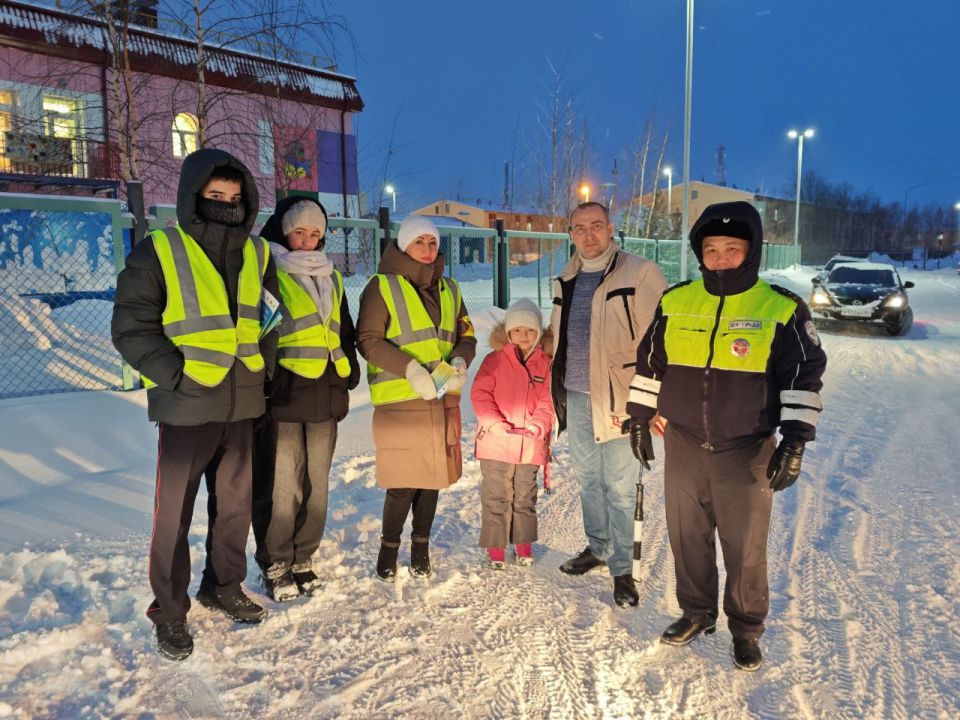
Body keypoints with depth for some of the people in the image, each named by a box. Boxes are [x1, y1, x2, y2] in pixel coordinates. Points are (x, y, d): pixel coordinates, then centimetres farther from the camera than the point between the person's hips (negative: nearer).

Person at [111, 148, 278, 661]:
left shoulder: (256, 254, 8)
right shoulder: (157, 253, -7)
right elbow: (131, 329, -7)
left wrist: (264, 362, 5)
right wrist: (177, 374, -16)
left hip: (242, 407, 5)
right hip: (186, 408, -4)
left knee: (235, 504, 16)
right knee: (175, 513, 6)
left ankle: (224, 586, 36)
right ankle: (169, 611, 23)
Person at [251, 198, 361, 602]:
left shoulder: (331, 279, 19)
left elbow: (344, 333, 25)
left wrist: (347, 375, 15)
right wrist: (266, 378, -12)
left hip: (325, 397, 6)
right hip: (281, 397, -6)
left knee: (316, 482, 10)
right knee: (280, 484, -4)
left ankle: (302, 559, 24)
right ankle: (274, 565, 12)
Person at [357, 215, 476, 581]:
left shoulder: (449, 289, 15)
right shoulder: (382, 286, -2)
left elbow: (466, 336, 15)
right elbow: (368, 340, -8)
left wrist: (459, 362, -8)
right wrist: (410, 369, -20)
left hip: (442, 399, 5)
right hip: (399, 400, -5)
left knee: (433, 476, 10)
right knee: (403, 482, -4)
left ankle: (421, 547, 27)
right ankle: (389, 549, 19)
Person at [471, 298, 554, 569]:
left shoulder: (545, 364, 5)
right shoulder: (494, 360, -2)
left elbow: (548, 400, 2)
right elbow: (480, 394, -6)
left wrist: (538, 424, -13)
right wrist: (493, 422, -17)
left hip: (530, 444, 3)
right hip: (496, 443, -2)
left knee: (525, 496, 16)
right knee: (496, 496, 5)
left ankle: (524, 543, 30)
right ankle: (495, 547, 16)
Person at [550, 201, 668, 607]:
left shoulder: (640, 274, -10)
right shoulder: (565, 281, 11)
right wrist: (558, 391, 19)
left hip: (617, 396, -6)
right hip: (576, 395, 7)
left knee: (619, 487, 1)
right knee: (587, 478, 19)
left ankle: (622, 569, 16)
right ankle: (597, 547, 38)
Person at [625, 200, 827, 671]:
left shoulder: (782, 310, -7)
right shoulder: (675, 302, 1)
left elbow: (804, 378, -4)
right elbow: (650, 364, 10)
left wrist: (795, 440, -10)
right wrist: (639, 419, 11)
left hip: (746, 451, -3)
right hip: (683, 445, 3)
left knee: (745, 547, 8)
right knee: (687, 537, 15)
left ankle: (746, 629, 30)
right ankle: (696, 613, 36)